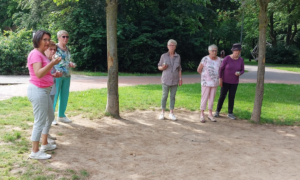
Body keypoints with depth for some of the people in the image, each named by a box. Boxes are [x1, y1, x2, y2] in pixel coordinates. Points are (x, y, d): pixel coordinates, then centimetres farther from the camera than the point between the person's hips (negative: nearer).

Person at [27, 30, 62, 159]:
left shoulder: (41, 54, 15)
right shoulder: (35, 54, -15)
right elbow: (38, 74, -28)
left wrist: (54, 75, 9)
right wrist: (52, 63, -37)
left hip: (44, 90, 11)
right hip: (38, 91, -11)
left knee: (50, 117, 20)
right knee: (40, 122, -4)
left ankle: (44, 144, 33)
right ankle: (35, 152, 6)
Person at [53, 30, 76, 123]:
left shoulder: (68, 49, 14)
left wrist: (71, 64, 6)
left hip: (67, 76, 7)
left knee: (64, 96, 11)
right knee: (54, 96, -4)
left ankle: (61, 115, 22)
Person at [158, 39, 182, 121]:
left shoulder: (178, 56, 3)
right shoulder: (164, 56, -3)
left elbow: (179, 69, 8)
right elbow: (159, 67, 4)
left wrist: (180, 79, 1)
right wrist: (162, 67, -19)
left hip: (175, 80, 2)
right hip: (166, 79, -2)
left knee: (173, 96, 6)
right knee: (165, 96, 1)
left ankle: (171, 113, 14)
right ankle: (162, 113, 13)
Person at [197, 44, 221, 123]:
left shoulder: (219, 60, 2)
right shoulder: (205, 59, -13)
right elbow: (199, 70, -7)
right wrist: (206, 76, 3)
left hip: (214, 82, 4)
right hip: (206, 82, -4)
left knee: (212, 98, 10)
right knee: (204, 98, -1)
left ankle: (210, 114, 19)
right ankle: (202, 115, 9)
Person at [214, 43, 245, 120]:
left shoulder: (241, 60, -6)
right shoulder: (227, 58, -16)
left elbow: (242, 70, 1)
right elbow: (221, 69, -10)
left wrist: (239, 73, -22)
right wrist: (220, 79, -14)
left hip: (234, 82, 2)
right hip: (225, 80, -2)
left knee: (231, 97, 3)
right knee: (222, 96, 1)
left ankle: (230, 113, 15)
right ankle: (217, 111, 17)